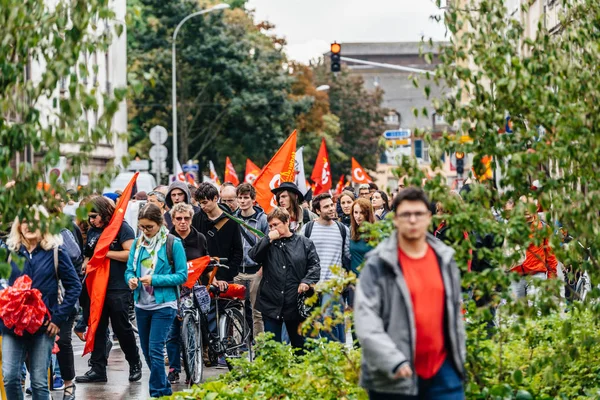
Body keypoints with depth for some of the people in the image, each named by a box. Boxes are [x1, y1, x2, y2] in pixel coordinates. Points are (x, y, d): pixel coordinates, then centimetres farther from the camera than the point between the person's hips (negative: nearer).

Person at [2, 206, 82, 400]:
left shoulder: (55, 251, -1)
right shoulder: (10, 250, 5)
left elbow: (74, 286, 1)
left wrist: (59, 317, -5)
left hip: (43, 325, -2)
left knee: (39, 382, 1)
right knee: (10, 377, -6)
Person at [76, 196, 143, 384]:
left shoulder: (121, 228, -7)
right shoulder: (92, 231, 13)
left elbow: (131, 254, -16)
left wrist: (106, 253, -17)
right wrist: (86, 263, 2)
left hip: (118, 289, -6)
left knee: (122, 328, 1)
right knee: (97, 329, 5)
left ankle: (135, 364, 18)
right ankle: (97, 369, 8)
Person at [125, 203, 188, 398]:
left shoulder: (173, 243, -8)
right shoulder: (138, 243, 6)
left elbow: (182, 275, -9)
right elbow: (129, 269, 9)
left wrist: (154, 280, -19)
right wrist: (131, 279, -14)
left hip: (163, 305, -6)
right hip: (142, 304, 6)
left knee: (155, 350, -11)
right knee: (147, 351, 12)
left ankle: (157, 392, -1)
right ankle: (164, 387, 28)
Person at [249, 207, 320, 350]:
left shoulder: (304, 243, 4)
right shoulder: (268, 244, 9)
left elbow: (314, 265, 1)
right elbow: (253, 256, -7)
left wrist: (307, 281, -16)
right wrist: (269, 239, -11)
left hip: (295, 303, -1)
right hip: (271, 303, 1)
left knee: (300, 344, 10)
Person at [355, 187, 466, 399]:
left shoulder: (444, 259, 7)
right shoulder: (378, 265, -8)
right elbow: (365, 320, -15)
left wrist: (459, 356, 15)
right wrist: (393, 360, -25)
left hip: (442, 370, 4)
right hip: (393, 377, -4)